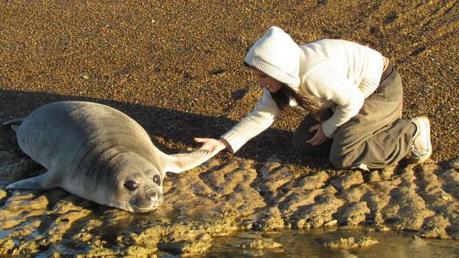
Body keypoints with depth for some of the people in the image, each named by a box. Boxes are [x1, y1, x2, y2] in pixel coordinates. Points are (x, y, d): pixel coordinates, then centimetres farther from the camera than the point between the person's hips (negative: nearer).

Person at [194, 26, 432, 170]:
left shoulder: (314, 74, -37)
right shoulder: (279, 77, -10)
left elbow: (352, 101, -27)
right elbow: (261, 116, -6)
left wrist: (328, 129, -11)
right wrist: (223, 142, -15)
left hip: (381, 89, -9)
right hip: (350, 92, 9)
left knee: (343, 157, -18)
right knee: (303, 142, 5)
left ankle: (411, 135, -2)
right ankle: (378, 128, 17)